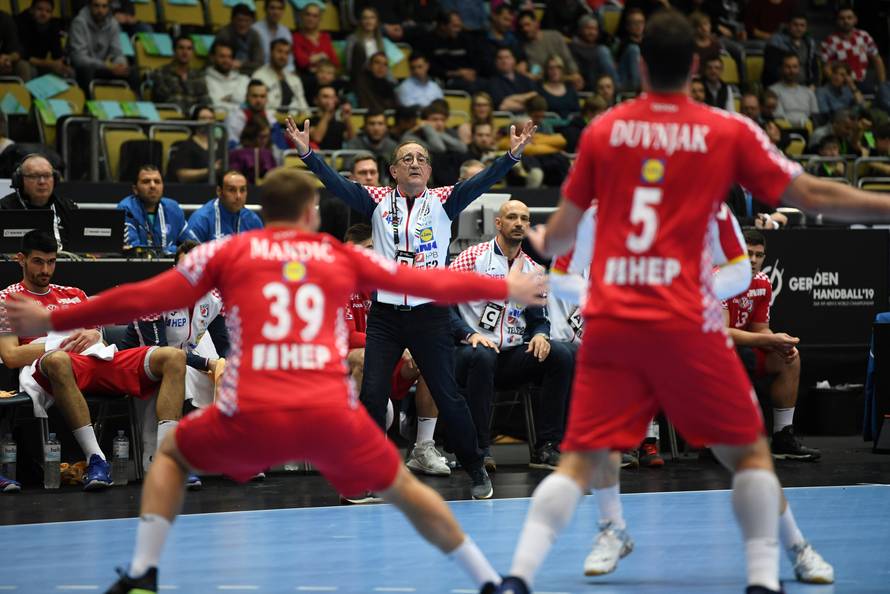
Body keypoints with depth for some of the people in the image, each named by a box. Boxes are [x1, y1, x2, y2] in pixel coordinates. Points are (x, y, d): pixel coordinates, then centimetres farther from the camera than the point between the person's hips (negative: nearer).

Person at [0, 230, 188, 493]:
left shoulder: (74, 294, 32)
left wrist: (94, 334, 2)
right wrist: (61, 345, -7)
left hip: (100, 357, 6)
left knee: (174, 357, -16)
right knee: (57, 360, -46)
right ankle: (96, 459, -44)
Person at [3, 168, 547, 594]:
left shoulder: (229, 252, 13)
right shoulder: (343, 257, 17)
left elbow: (144, 298, 10)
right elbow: (431, 283, 22)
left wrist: (52, 321, 19)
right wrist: (508, 289, 37)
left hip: (252, 418, -1)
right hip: (332, 416, 1)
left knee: (171, 456, 27)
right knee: (404, 489, 25)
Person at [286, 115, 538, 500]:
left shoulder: (443, 201, 2)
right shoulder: (378, 201, 4)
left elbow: (482, 183, -10)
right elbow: (337, 184, -7)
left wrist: (512, 155, -25)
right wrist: (307, 153, -20)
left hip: (430, 316, -1)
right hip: (385, 314, 1)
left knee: (448, 397, 1)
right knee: (371, 396, -4)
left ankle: (476, 471, 16)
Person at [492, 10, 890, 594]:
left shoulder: (603, 130, 7)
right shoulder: (729, 132, 0)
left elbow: (560, 233, 15)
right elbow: (812, 196, 3)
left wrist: (536, 242, 37)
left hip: (609, 321, 2)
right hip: (685, 325, -2)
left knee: (581, 460, 5)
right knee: (750, 452, 12)